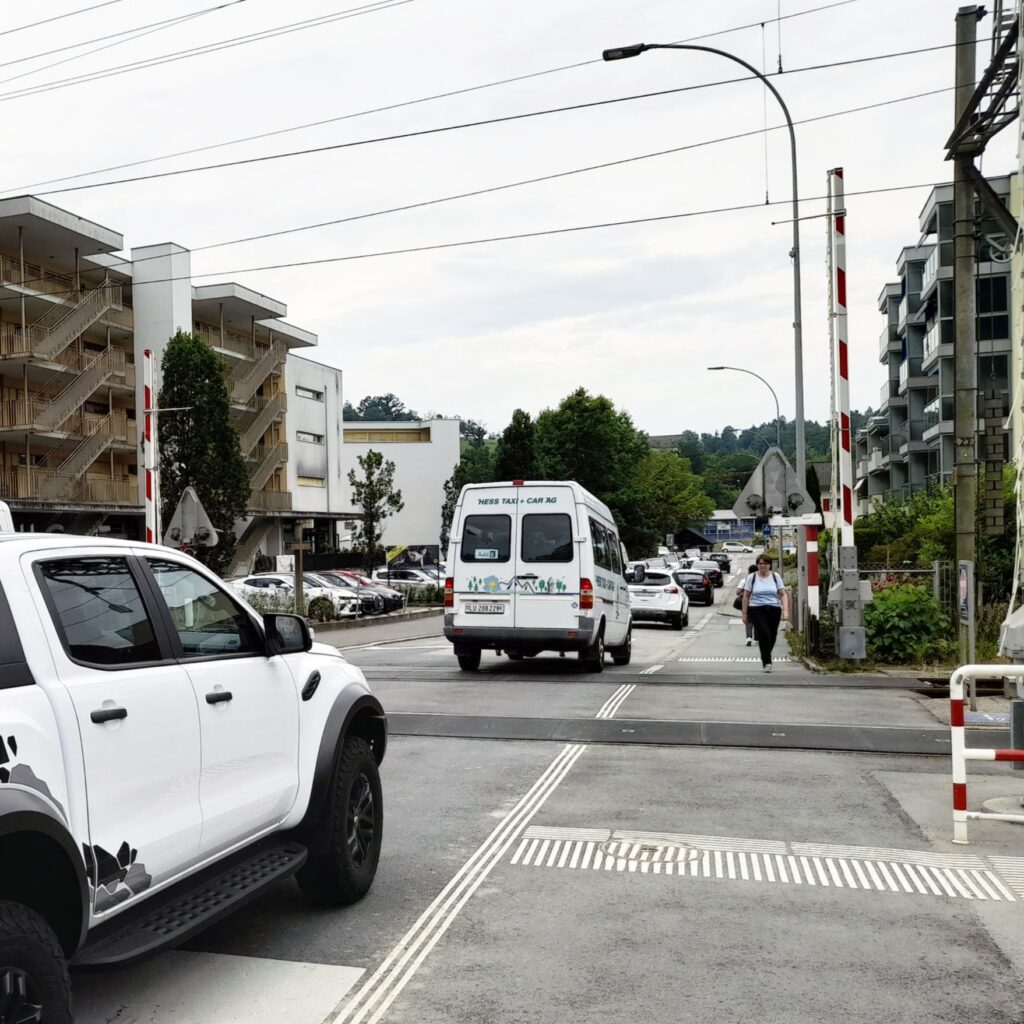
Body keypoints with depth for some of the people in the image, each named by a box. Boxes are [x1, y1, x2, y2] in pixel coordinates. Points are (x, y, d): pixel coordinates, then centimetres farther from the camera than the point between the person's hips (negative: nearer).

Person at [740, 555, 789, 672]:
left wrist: (785, 610, -6)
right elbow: (746, 597, 6)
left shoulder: (775, 576, 7)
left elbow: (783, 594, 6)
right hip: (757, 610, -2)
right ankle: (767, 662, -13)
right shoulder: (751, 578, 4)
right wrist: (744, 614, 3)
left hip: (774, 610, 2)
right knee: (764, 634, -18)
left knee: (772, 636, 3)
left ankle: (765, 658, 28)